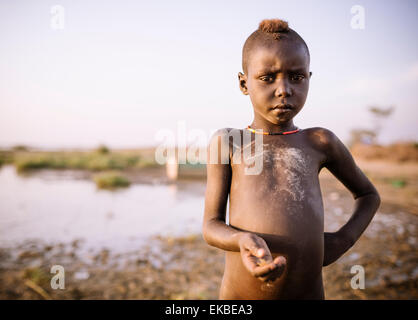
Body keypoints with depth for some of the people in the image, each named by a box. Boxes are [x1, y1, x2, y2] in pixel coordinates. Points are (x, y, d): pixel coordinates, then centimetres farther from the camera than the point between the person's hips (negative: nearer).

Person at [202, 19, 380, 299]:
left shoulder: (320, 143, 3)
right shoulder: (226, 141, -1)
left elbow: (369, 195, 18)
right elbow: (211, 225, -3)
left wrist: (343, 240, 2)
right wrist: (243, 240, -24)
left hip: (309, 292, 1)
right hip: (238, 295, -1)